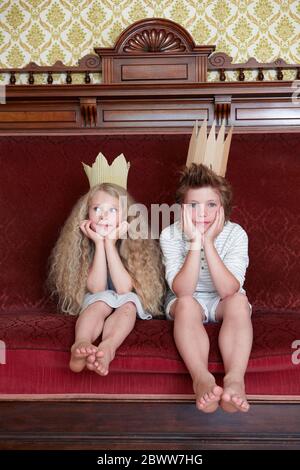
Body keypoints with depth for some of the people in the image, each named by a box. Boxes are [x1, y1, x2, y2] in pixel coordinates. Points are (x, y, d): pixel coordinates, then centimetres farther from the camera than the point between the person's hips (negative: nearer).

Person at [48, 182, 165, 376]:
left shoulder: (132, 243, -13)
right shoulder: (83, 245, -11)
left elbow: (124, 288, -25)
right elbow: (96, 289, -21)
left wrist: (110, 243, -28)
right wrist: (99, 244, -25)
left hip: (127, 304, 0)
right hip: (94, 302, 0)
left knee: (128, 303, -32)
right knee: (101, 302, -32)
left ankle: (108, 347, -55)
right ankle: (81, 344, -55)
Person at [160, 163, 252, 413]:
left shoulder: (235, 234, -18)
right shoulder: (171, 235, -18)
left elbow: (228, 290, -30)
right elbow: (182, 291, -29)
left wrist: (208, 242, -36)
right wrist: (195, 243, -37)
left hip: (221, 302, 1)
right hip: (187, 302, 0)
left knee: (239, 301, -31)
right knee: (186, 303, -33)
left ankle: (235, 378, -39)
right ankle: (202, 378, -41)